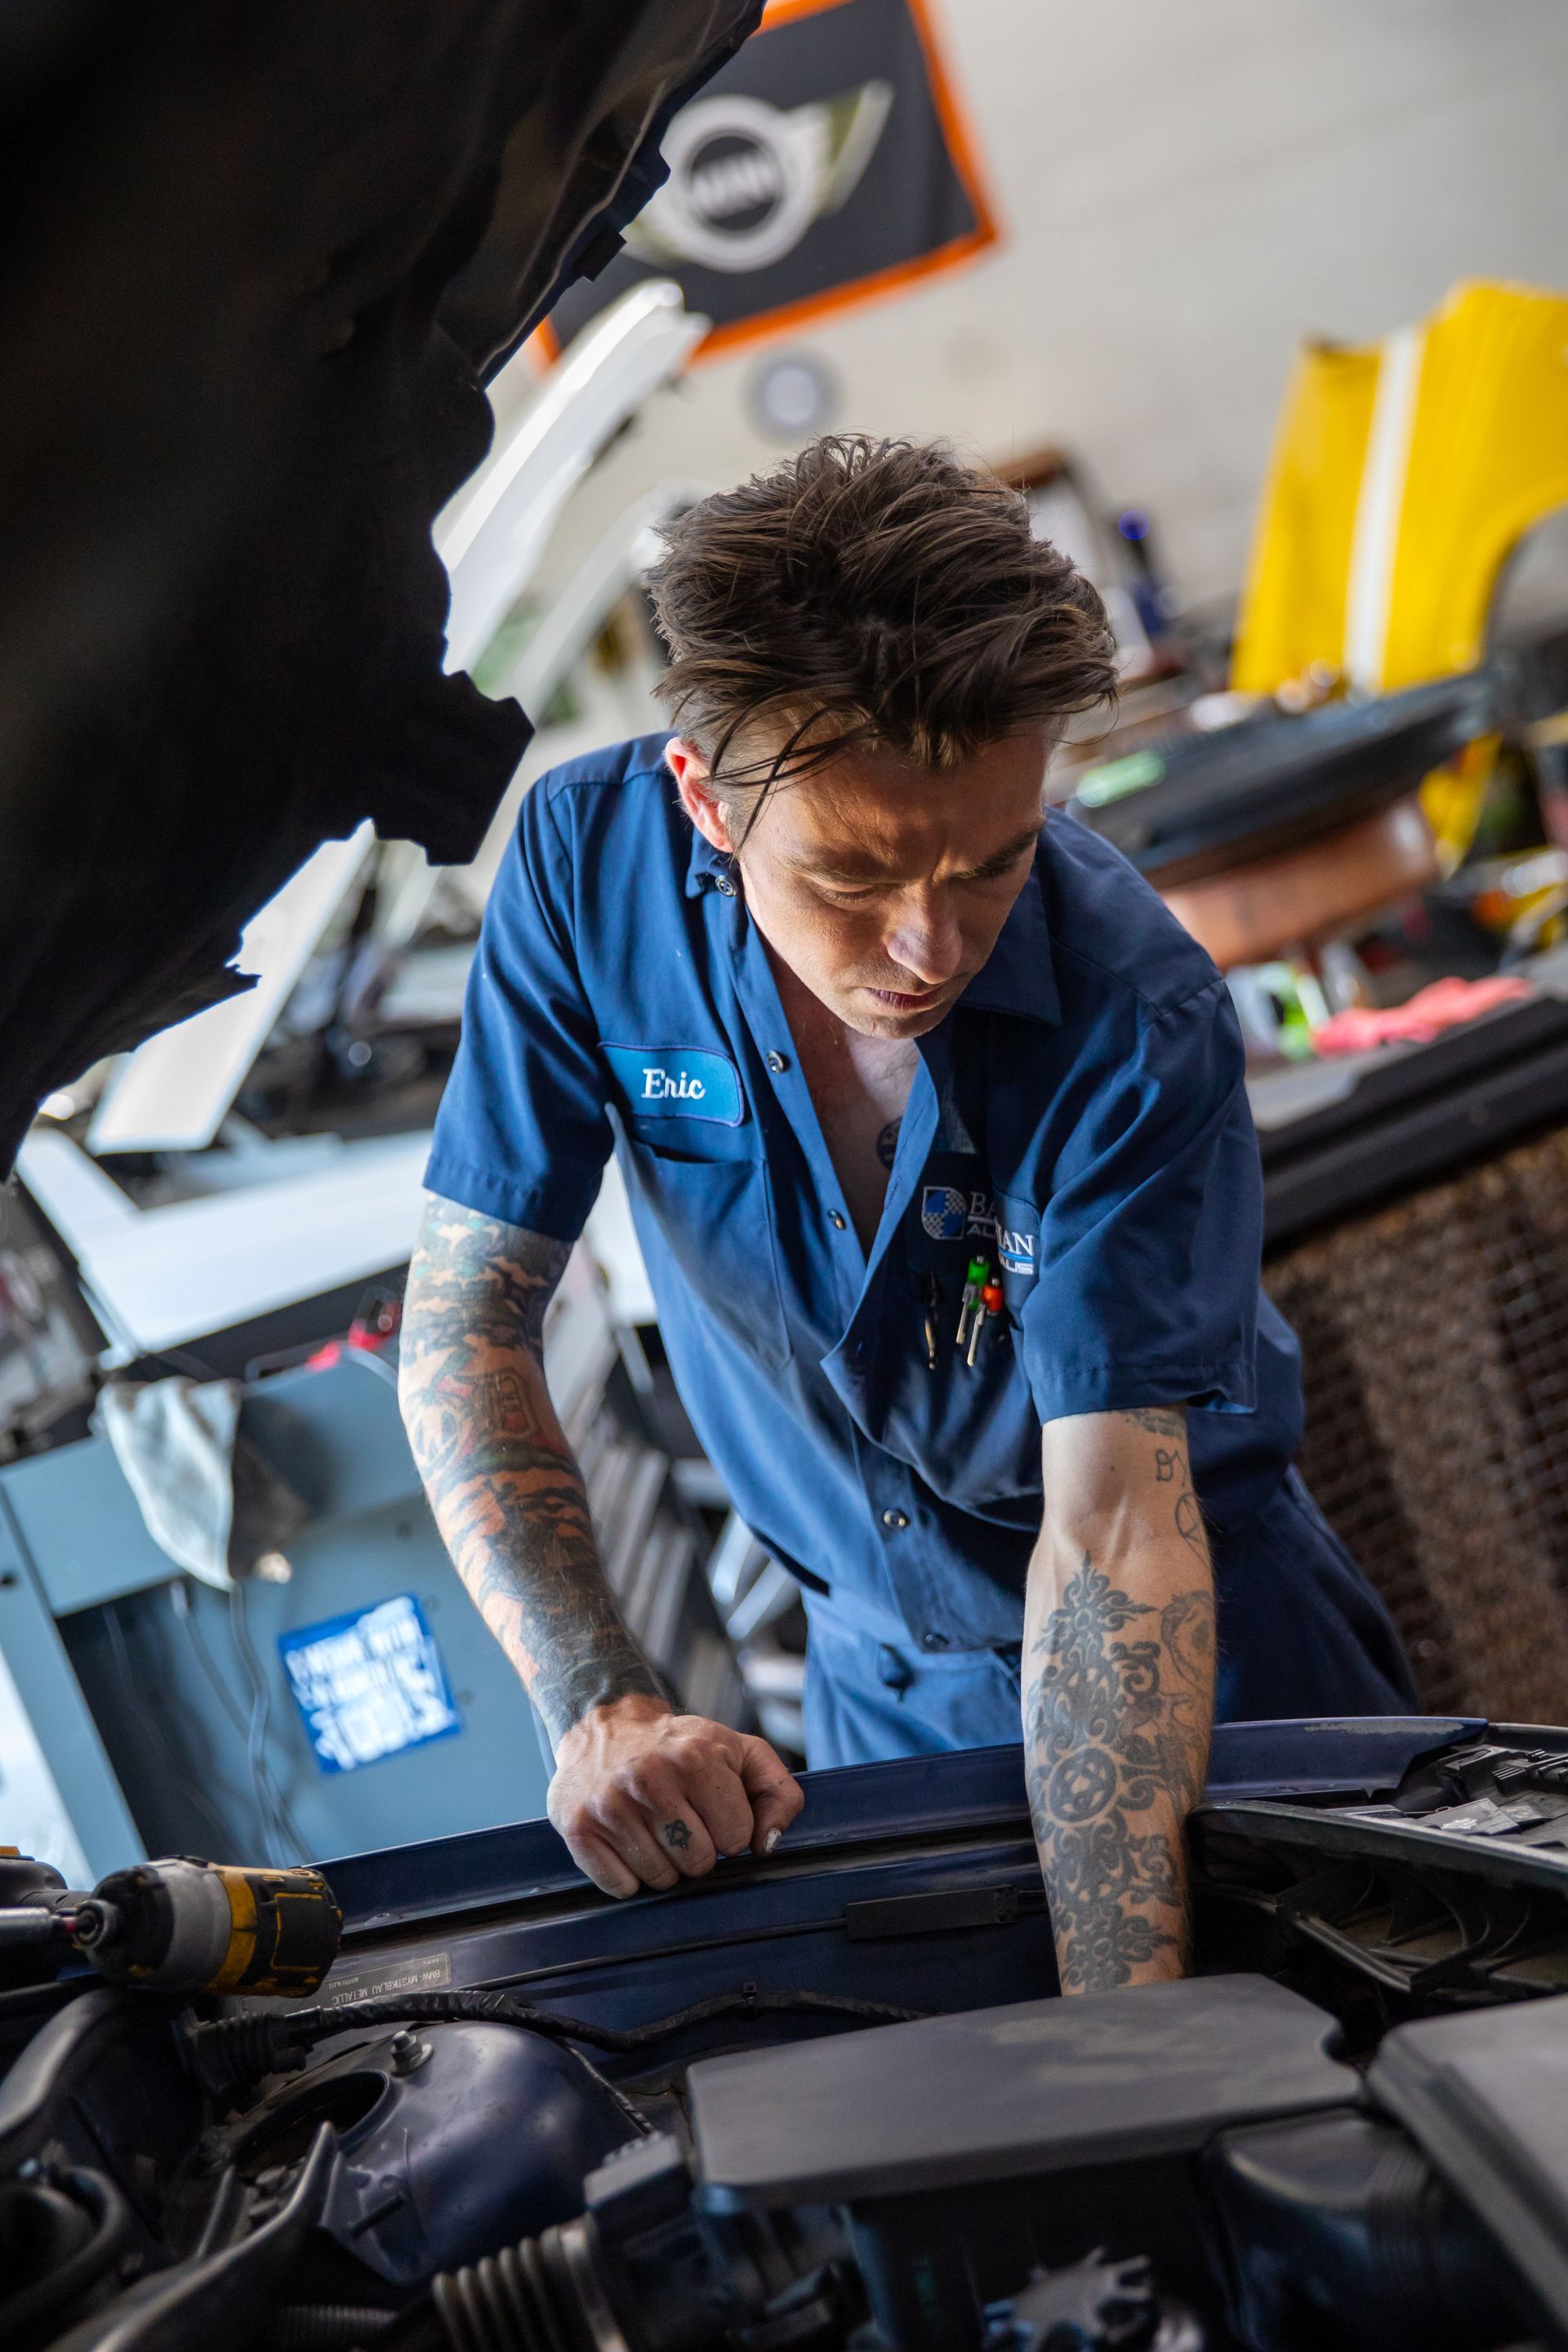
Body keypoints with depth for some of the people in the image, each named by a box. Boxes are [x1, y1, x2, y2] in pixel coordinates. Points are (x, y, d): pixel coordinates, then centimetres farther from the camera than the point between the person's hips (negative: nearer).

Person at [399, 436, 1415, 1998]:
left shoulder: (1137, 1025, -29)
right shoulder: (593, 855, -21)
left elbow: (1116, 1526, -32)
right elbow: (464, 1319, -18)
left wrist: (1123, 2025, -41)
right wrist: (600, 1707, -32)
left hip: (1214, 1652, -2)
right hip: (882, 1679, 3)